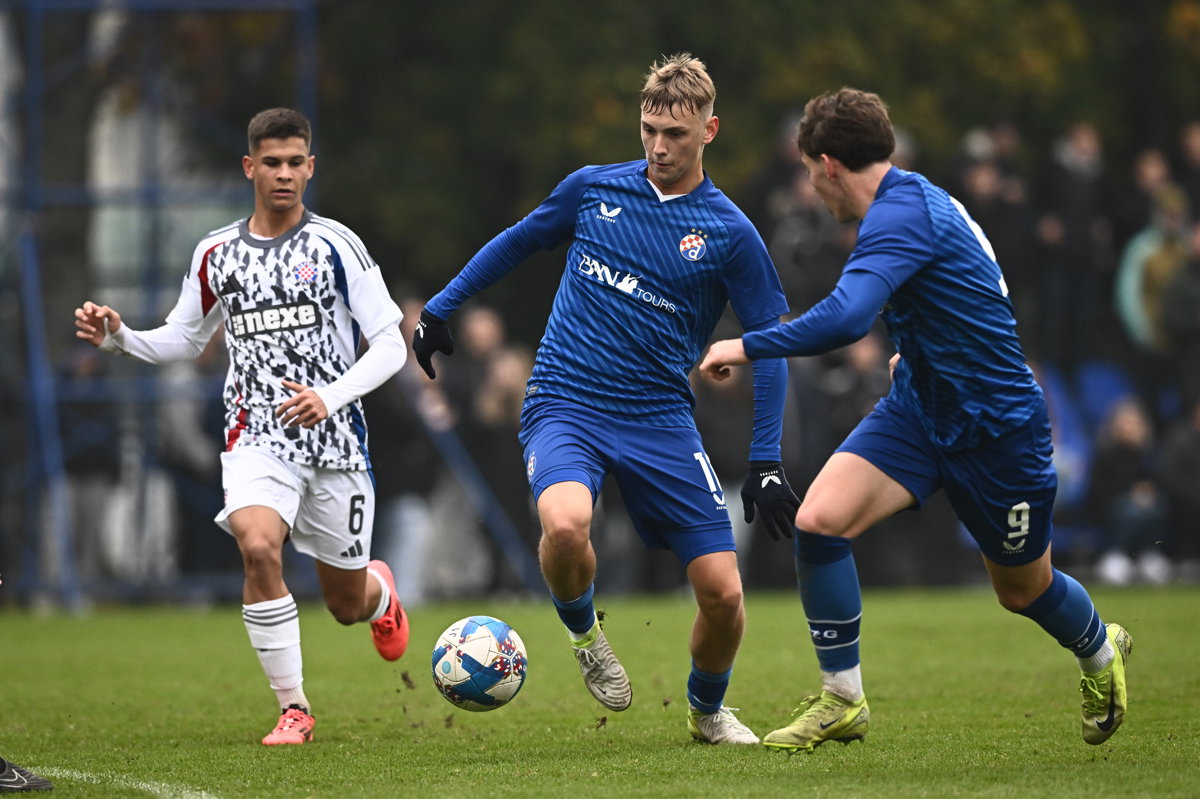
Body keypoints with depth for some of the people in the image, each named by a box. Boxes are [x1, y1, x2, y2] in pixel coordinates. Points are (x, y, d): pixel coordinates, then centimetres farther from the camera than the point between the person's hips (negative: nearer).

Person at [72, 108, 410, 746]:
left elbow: (390, 345, -4)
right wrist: (117, 337, 0)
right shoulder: (216, 255, 6)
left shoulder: (335, 245, -3)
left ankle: (381, 591, 50)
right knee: (259, 548, -29)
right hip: (257, 436, 1)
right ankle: (293, 709, -17)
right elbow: (183, 340, 19)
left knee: (346, 604, 9)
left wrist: (331, 396, -20)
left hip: (335, 439, -1)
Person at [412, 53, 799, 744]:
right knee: (566, 525, -33)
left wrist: (767, 464, -3)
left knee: (723, 593, -6)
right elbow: (517, 242, 21)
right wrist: (441, 308, 22)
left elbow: (770, 346, 3)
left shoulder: (730, 234, -2)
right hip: (565, 404, 0)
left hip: (661, 420, 0)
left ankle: (707, 709, 27)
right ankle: (582, 629, 2)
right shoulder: (594, 189, 3)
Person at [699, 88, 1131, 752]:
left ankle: (1101, 653, 46)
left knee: (1023, 587, 12)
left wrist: (747, 346, -30)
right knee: (819, 518, -15)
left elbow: (843, 319, -38)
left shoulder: (901, 215, -25)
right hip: (917, 407, 8)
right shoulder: (916, 197, 5)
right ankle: (842, 699, -4)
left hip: (994, 424, -8)